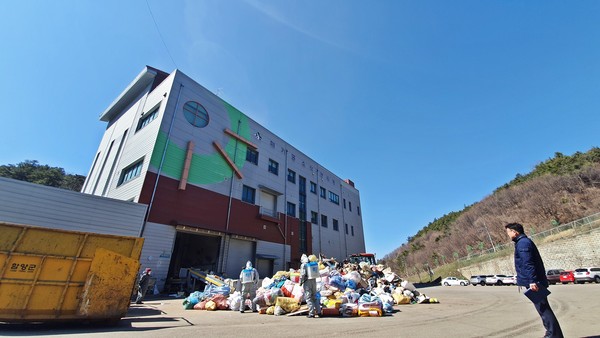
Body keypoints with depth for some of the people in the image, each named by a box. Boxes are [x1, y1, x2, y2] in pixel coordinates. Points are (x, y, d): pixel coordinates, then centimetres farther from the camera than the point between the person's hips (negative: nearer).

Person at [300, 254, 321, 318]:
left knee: (308, 298, 1)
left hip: (307, 281, -6)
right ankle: (318, 312, 15)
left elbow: (302, 274, -14)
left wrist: (301, 282, -5)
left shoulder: (303, 265, -10)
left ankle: (311, 313, 0)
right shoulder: (315, 264, 8)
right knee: (314, 297, 16)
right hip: (314, 280, 6)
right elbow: (317, 273, 13)